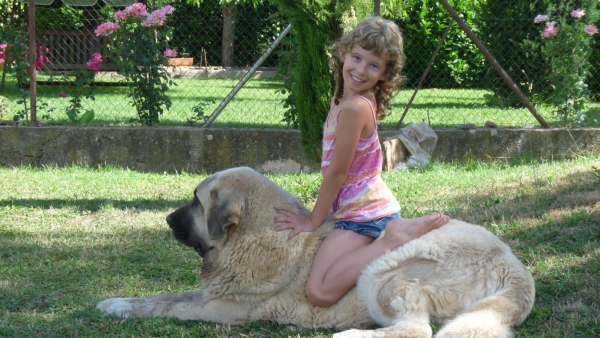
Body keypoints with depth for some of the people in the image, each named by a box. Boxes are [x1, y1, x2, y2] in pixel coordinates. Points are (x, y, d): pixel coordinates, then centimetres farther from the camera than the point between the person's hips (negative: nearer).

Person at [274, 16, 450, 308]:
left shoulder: (356, 107, -20)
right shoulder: (343, 98, 8)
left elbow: (336, 173, -16)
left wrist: (313, 221, -6)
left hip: (362, 217, -10)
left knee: (319, 291, -25)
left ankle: (396, 241, -16)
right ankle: (399, 231, 15)